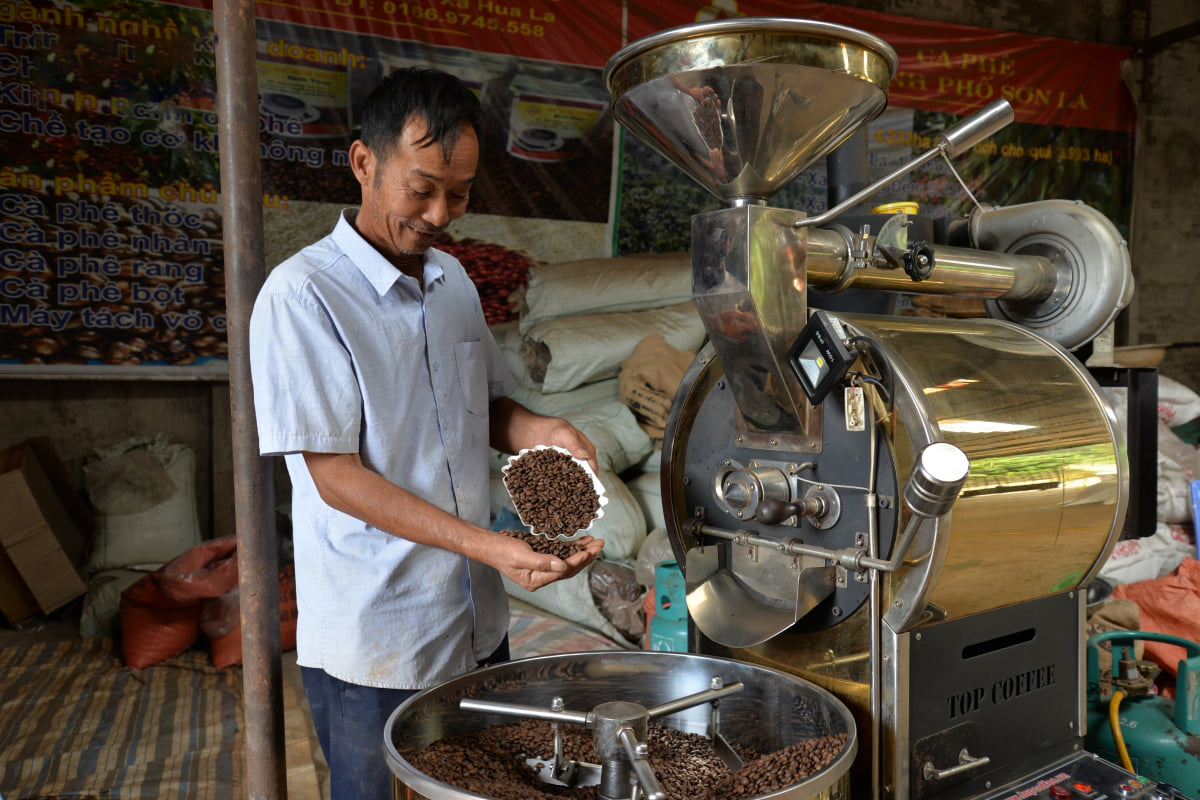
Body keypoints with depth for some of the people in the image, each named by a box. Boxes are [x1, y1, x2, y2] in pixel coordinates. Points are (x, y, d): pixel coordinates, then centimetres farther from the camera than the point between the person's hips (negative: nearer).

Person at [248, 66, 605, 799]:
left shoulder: (454, 279, 6)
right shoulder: (301, 294, -16)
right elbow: (334, 474, -19)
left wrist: (540, 432, -9)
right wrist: (486, 545, -27)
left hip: (477, 621, 7)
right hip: (372, 642, -6)